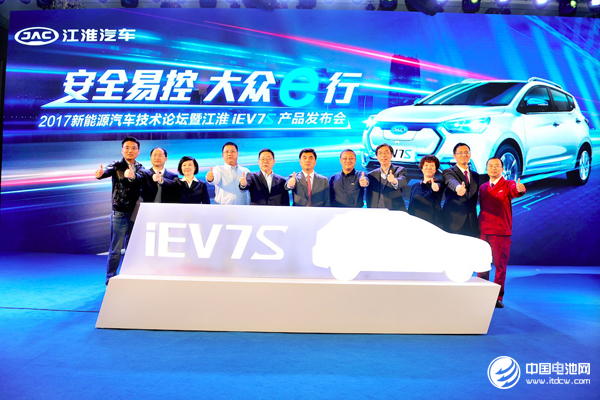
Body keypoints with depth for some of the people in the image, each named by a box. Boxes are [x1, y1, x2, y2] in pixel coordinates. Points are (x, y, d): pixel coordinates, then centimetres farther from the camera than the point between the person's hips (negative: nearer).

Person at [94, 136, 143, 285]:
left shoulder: (141, 169, 9)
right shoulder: (116, 166, -2)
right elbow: (108, 171, -24)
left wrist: (133, 177, -24)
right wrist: (100, 174, -47)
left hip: (136, 214, 4)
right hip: (120, 213, -4)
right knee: (116, 249, 0)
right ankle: (110, 280, 11)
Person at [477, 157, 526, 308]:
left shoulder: (508, 185, 2)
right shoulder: (483, 187, 15)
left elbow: (515, 190, -21)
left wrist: (519, 189, -45)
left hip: (501, 233, -3)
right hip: (483, 232, 4)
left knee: (500, 266, 1)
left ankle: (497, 297, 10)